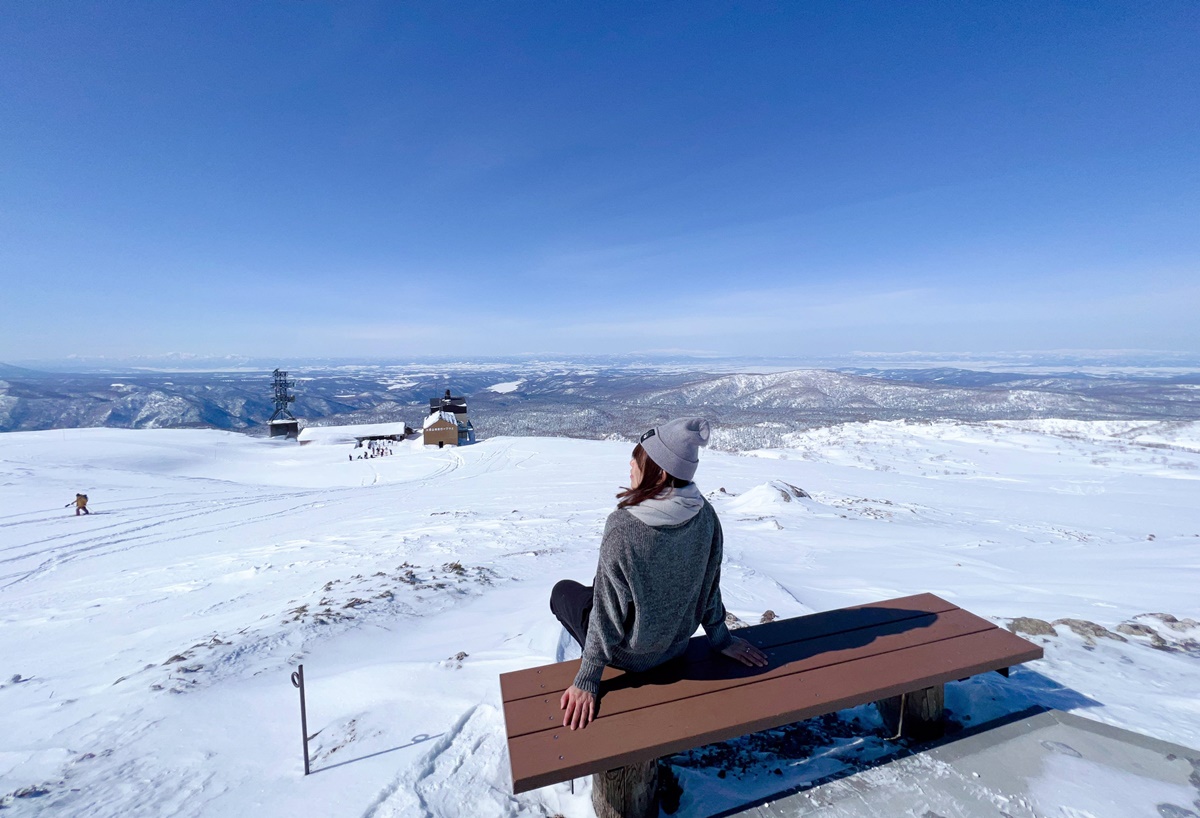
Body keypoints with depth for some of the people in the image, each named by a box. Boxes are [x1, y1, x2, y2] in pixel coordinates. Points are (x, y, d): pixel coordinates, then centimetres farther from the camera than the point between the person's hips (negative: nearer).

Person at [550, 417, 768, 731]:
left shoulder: (622, 529, -34)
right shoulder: (705, 514, -18)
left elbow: (607, 615, -25)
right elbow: (709, 585, -5)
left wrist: (587, 681, -10)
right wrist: (720, 638, 11)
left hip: (630, 655, -4)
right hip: (679, 644, 5)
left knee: (564, 590, 22)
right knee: (601, 587, 30)